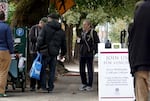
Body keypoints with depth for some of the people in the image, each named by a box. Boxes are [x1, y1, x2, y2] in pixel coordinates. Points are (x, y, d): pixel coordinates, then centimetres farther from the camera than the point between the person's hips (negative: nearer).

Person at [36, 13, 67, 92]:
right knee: (52, 70, 11)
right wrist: (62, 53, 28)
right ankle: (50, 87, 11)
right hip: (55, 53, 4)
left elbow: (40, 39, -11)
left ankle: (43, 86, 2)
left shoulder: (46, 27, -4)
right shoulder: (61, 31, 11)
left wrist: (38, 48, -1)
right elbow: (64, 44, 16)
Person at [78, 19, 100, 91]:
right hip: (82, 53, 7)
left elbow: (97, 42, -7)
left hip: (89, 54, -7)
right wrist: (79, 41, 4)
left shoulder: (93, 32, -6)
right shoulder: (83, 33, 14)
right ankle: (84, 84, 20)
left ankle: (89, 85, 8)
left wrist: (95, 51, -14)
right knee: (82, 70, 8)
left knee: (90, 70, 1)